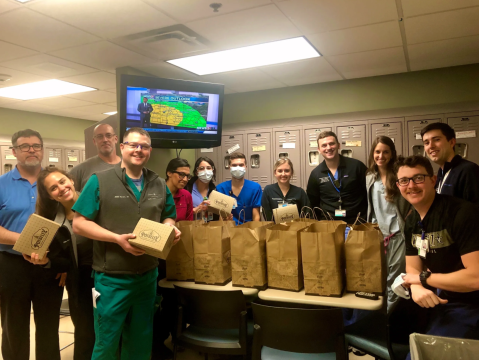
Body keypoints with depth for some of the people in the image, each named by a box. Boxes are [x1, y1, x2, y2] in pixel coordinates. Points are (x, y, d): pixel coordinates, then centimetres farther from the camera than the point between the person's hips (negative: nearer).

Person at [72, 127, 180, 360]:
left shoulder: (159, 185, 5)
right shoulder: (100, 181, -8)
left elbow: (168, 218, 16)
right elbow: (79, 223, -11)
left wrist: (171, 230, -8)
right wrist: (117, 238, -22)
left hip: (148, 276, 4)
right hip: (112, 279, -4)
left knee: (141, 341, 21)